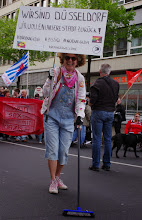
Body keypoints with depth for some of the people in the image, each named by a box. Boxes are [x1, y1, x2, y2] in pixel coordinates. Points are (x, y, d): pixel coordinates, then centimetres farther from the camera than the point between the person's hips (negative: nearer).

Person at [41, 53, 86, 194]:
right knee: (53, 149, -6)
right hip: (52, 116, -2)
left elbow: (81, 99, 6)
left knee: (64, 150, 3)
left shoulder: (80, 78, 6)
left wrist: (79, 115, -8)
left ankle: (57, 177, 23)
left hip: (68, 118, 2)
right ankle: (53, 181, 2)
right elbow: (45, 93, -1)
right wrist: (51, 81, -19)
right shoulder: (55, 72, -1)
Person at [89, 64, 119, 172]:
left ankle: (95, 164, 2)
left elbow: (93, 98, -17)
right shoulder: (115, 84, 6)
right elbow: (116, 98, 10)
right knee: (108, 139, 10)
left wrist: (91, 103, 2)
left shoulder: (98, 83, -12)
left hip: (98, 111, -5)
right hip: (110, 113, 5)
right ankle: (107, 164, 14)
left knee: (97, 139, 0)